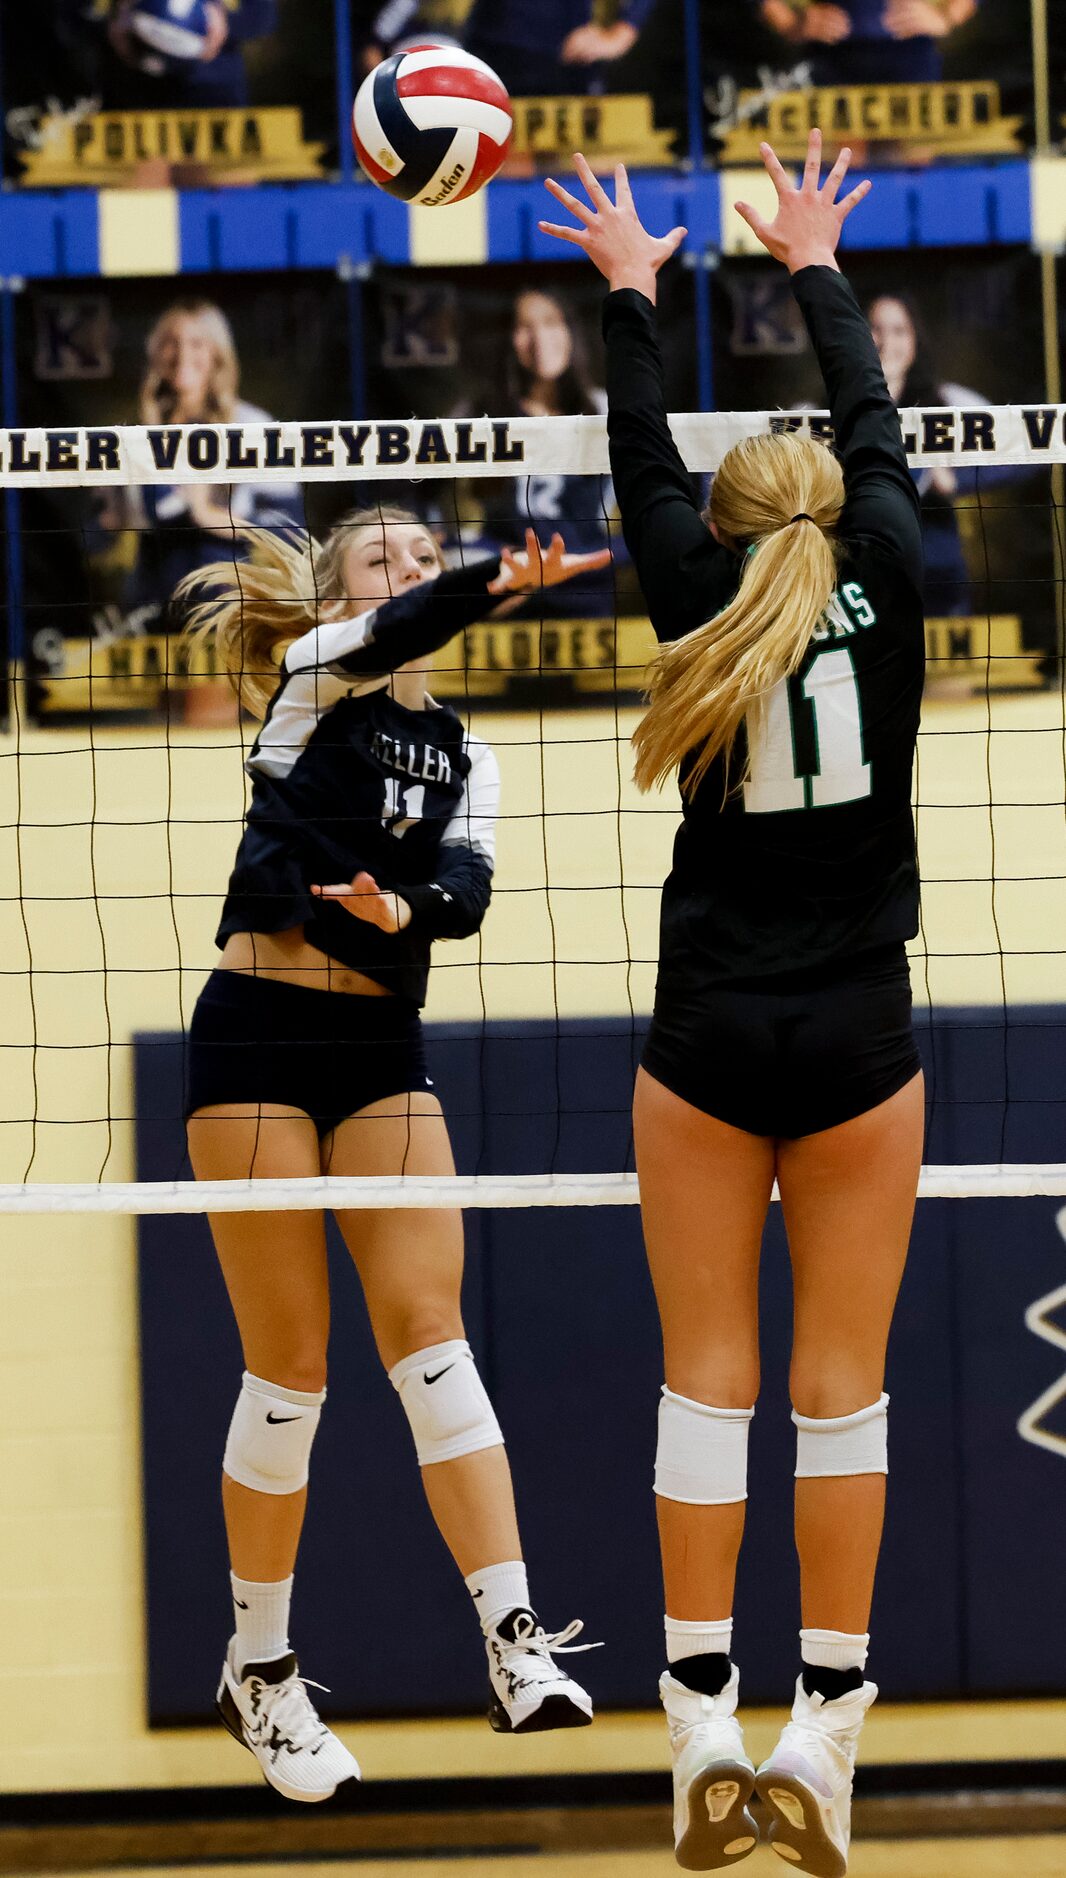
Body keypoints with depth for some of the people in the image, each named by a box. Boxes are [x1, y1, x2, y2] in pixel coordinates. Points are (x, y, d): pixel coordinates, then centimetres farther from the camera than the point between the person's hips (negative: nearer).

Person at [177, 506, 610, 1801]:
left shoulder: (462, 756, 16)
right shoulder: (313, 676, 2)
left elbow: (466, 889, -2)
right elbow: (390, 636, -21)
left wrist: (405, 907, -25)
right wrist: (497, 587, -41)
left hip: (384, 1048, 4)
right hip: (257, 1033, -4)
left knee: (428, 1327, -9)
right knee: (290, 1366, -3)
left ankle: (516, 1643, -16)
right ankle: (258, 1671, 11)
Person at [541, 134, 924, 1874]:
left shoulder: (706, 599, -1)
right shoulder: (885, 584, -1)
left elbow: (645, 461, 14)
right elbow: (876, 428, 15)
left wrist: (631, 292, 29)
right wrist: (816, 269, 30)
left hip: (709, 1043, 0)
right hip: (859, 1042, 0)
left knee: (708, 1375, 3)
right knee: (842, 1382, 2)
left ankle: (704, 1724, 0)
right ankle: (822, 1730, 1)